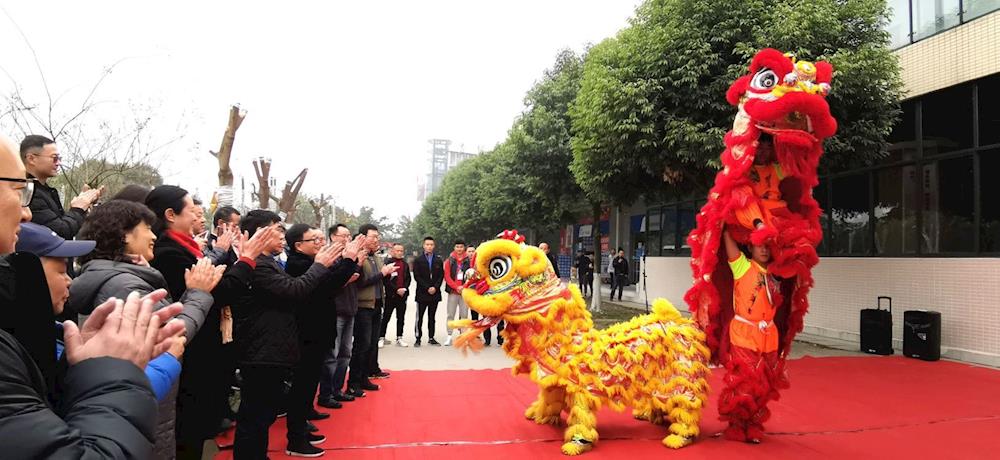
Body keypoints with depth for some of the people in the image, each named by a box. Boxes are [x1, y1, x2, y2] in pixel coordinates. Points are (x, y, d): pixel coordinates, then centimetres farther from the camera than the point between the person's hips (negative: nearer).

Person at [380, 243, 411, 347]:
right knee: (385, 317, 1)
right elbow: (385, 279, -12)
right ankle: (382, 338, 8)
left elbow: (408, 278, 12)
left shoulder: (405, 264, 12)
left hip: (403, 294, 5)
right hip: (390, 294, -5)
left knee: (401, 318, 9)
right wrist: (396, 290, -14)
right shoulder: (387, 262, -7)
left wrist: (404, 288, -5)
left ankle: (399, 338, 15)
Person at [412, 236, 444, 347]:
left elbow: (441, 276, 5)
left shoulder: (439, 261, 10)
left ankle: (431, 338, 14)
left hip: (435, 293, 3)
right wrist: (427, 288, -12)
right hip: (422, 293, -2)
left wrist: (435, 287, -9)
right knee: (419, 317, -1)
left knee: (432, 317, 9)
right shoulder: (418, 260, 2)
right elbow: (417, 276, -5)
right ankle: (418, 338, 4)